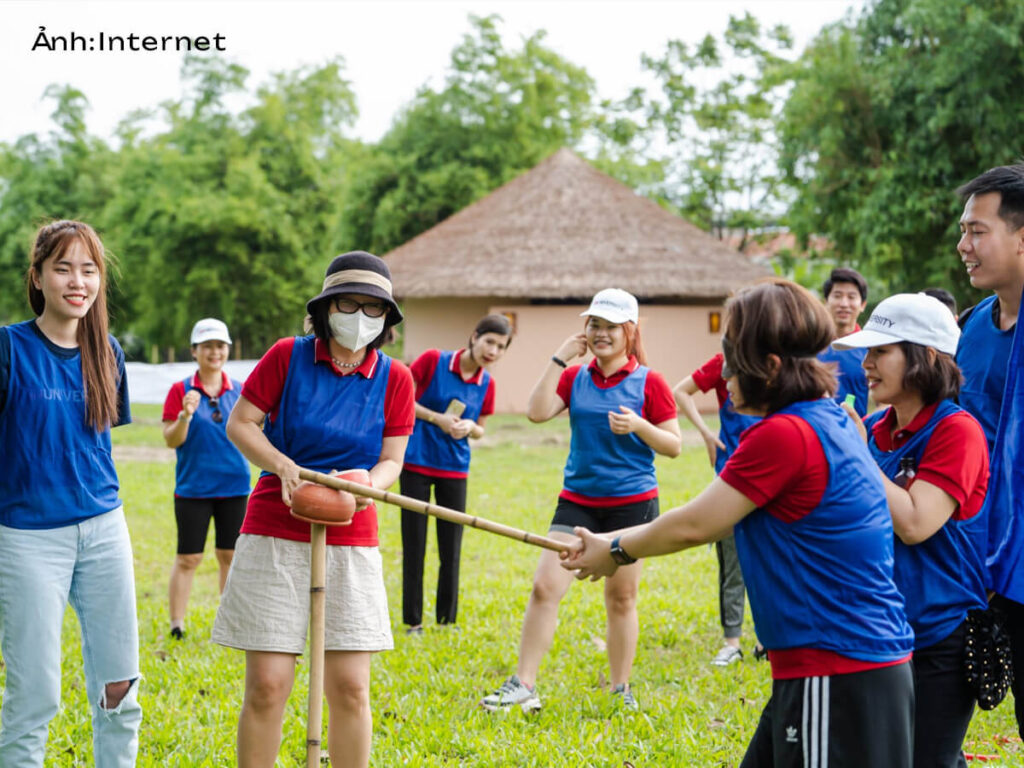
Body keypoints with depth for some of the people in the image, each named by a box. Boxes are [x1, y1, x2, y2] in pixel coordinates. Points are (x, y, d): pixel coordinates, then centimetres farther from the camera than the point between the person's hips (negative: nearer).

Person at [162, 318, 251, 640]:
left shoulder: (239, 392, 7)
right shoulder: (181, 390, -2)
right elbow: (171, 440, -6)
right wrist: (185, 416, -24)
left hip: (234, 485, 3)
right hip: (193, 488, -3)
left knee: (230, 555, 9)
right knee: (188, 558, -1)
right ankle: (176, 625, 7)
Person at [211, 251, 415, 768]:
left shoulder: (394, 379, 3)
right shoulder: (288, 356, -2)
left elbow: (390, 460, 6)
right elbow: (240, 423, 3)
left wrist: (367, 483, -17)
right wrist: (284, 467, -14)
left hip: (351, 541, 2)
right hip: (275, 535, -2)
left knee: (350, 688, 0)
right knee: (267, 685, -3)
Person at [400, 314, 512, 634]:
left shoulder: (487, 383, 2)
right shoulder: (433, 360, -10)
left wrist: (470, 427, -11)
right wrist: (438, 419, -16)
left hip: (455, 469, 4)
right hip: (416, 463, -3)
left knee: (451, 550, 4)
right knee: (414, 546, 1)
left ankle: (447, 620, 15)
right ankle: (413, 621, 10)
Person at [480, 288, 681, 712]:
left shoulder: (648, 382, -3)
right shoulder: (575, 378, 6)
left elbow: (674, 445, -2)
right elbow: (537, 412, -9)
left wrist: (638, 426, -20)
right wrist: (559, 358, -9)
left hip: (631, 502, -3)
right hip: (577, 500, 3)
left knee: (621, 598, 6)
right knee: (544, 587, -7)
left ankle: (620, 689, 21)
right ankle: (523, 685, 0)